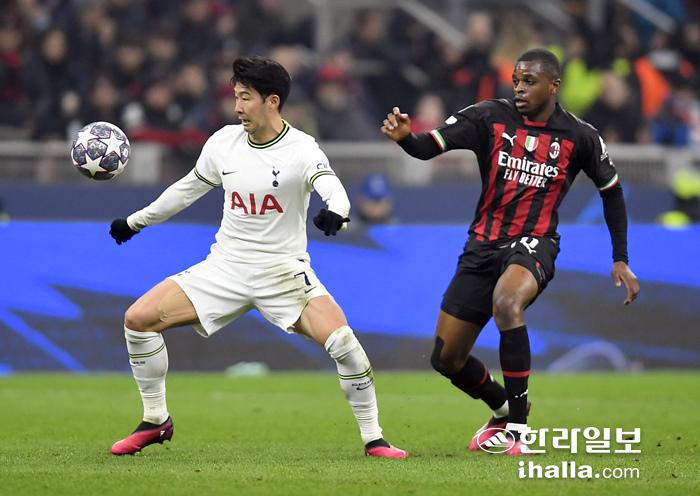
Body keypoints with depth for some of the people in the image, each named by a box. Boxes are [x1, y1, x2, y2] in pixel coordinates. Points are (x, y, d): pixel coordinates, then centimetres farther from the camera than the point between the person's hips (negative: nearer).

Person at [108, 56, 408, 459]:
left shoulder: (301, 149, -14)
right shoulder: (224, 142, 1)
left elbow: (330, 185, -33)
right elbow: (188, 188, 18)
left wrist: (336, 212, -57)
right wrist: (136, 221, 26)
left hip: (285, 271, -4)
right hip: (226, 267, 4)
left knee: (343, 342, -25)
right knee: (138, 318, -8)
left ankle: (373, 438, -7)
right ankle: (156, 422, 9)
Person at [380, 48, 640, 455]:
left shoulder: (580, 137, -3)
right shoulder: (490, 116, -2)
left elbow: (612, 191, 12)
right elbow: (428, 147, -9)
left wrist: (621, 261, 8)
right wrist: (404, 137, -32)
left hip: (533, 244, -4)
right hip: (484, 245, 4)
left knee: (505, 302, -38)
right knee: (446, 358, 4)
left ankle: (519, 427, -27)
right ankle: (505, 410, 35)